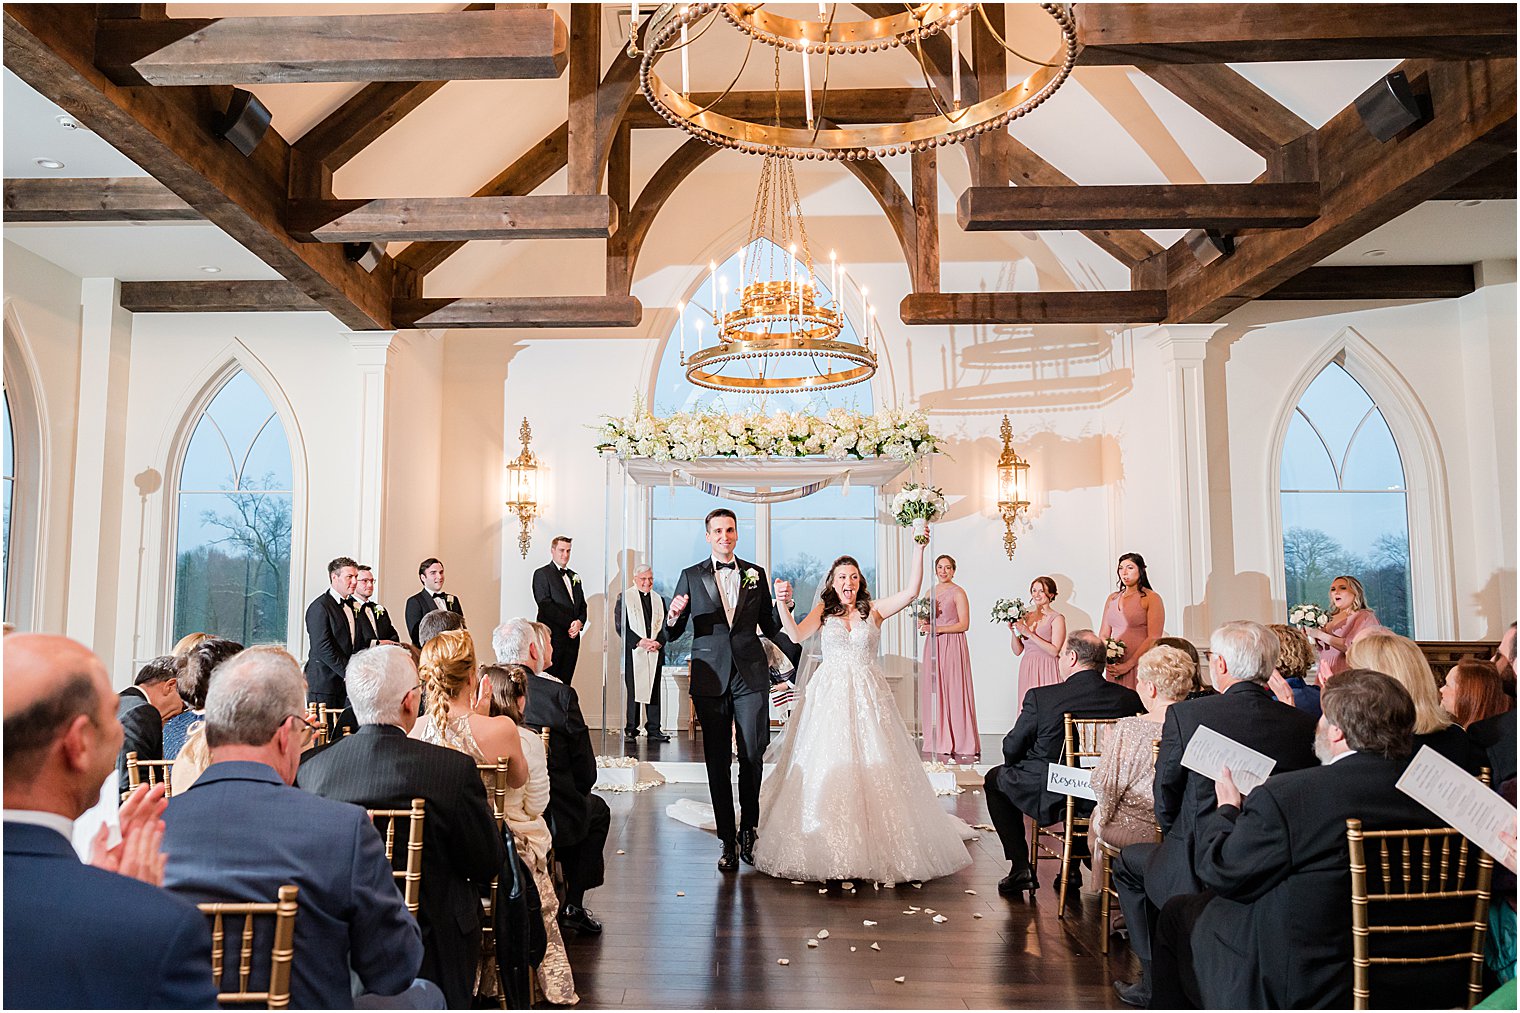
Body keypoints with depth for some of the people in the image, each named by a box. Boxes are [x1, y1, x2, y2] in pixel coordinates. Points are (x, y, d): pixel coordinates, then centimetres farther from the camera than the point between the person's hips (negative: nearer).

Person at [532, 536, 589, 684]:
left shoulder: (574, 576, 20)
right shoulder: (542, 574, -1)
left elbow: (582, 605, 18)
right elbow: (546, 605, -11)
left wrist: (580, 622, -4)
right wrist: (570, 623, -13)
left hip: (572, 637, 6)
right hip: (553, 637, -6)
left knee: (565, 683, 4)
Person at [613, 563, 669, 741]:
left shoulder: (658, 599, 16)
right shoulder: (624, 597, 2)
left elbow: (664, 625, 13)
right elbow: (620, 625, -5)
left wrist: (659, 642, -6)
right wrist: (639, 641, -13)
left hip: (655, 652, 4)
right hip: (633, 652, -3)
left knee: (654, 691, 3)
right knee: (633, 691, -1)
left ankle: (654, 730, 6)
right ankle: (631, 729, 8)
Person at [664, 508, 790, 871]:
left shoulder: (755, 574, 9)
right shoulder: (691, 577, 6)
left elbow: (770, 626, 13)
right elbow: (671, 635, 6)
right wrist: (674, 616, -16)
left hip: (752, 678, 1)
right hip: (710, 679, 0)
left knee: (753, 757, 2)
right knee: (717, 762, 5)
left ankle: (748, 830, 23)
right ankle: (728, 840, 15)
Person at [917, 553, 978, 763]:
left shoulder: (958, 592, -4)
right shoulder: (930, 592, 15)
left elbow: (964, 624, -9)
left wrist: (937, 628, -15)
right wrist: (923, 625, 0)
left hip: (952, 646, -6)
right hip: (933, 647, 6)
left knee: (954, 691, -6)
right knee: (933, 693, 3)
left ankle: (959, 745, 0)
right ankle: (938, 744, 9)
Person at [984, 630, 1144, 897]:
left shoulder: (1040, 697, -19)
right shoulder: (1130, 698, -9)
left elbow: (1012, 749, -7)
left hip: (1048, 798, -4)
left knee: (996, 778, 24)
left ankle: (1020, 867, 17)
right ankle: (1074, 867, 35)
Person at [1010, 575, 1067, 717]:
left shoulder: (1057, 619, -3)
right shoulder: (1025, 616, 9)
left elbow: (1054, 651, -14)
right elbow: (1017, 651, 10)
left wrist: (1029, 634, -16)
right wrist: (1014, 631, -6)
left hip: (1047, 671, -4)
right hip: (1027, 670, 4)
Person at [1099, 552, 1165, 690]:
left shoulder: (1151, 598, -2)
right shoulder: (1112, 598, 15)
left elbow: (1153, 638, -10)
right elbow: (1103, 635, 15)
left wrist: (1128, 665, -15)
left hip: (1140, 665, -5)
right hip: (1114, 667, 5)